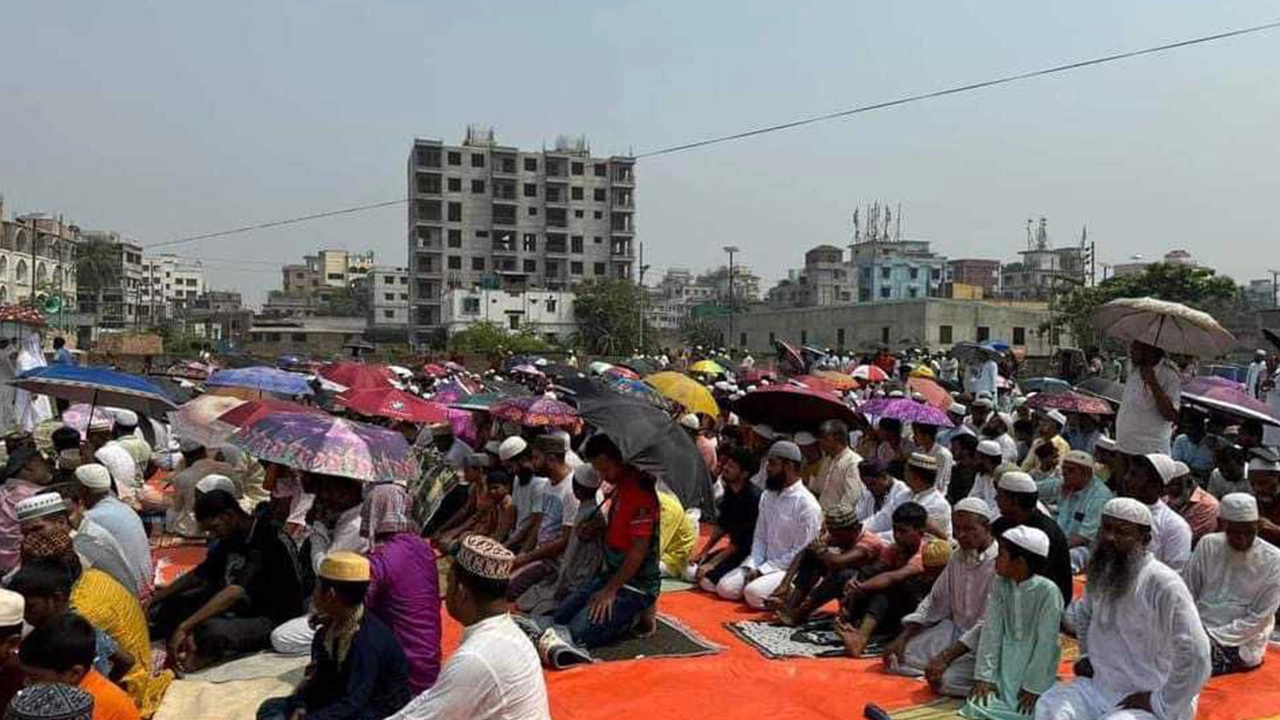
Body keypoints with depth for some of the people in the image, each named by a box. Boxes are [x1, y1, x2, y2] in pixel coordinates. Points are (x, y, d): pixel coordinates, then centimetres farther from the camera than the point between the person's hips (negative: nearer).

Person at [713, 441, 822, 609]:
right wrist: (753, 567, -6)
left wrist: (762, 571, -15)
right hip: (764, 564, 6)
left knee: (753, 593, -28)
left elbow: (801, 553, -17)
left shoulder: (806, 504, -16)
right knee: (725, 587, -11)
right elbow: (759, 538, 10)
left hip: (790, 568, -6)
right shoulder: (767, 496, 6)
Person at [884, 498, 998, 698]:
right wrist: (902, 638, 1)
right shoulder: (958, 557, 7)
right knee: (896, 658, -8)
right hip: (955, 630, 7)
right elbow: (935, 601, 12)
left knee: (945, 679, -30)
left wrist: (945, 657, -27)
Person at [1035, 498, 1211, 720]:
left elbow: (1194, 658, -24)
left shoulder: (1165, 586, -21)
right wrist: (1087, 655, 12)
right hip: (1098, 687, 6)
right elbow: (1085, 614, 24)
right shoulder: (1100, 571, 2)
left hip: (1152, 702, -6)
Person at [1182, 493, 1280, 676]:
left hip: (1240, 644, -4)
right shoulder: (1208, 545, 3)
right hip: (1198, 632, 4)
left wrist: (1213, 636, -15)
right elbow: (1187, 593, 6)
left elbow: (1258, 618, -8)